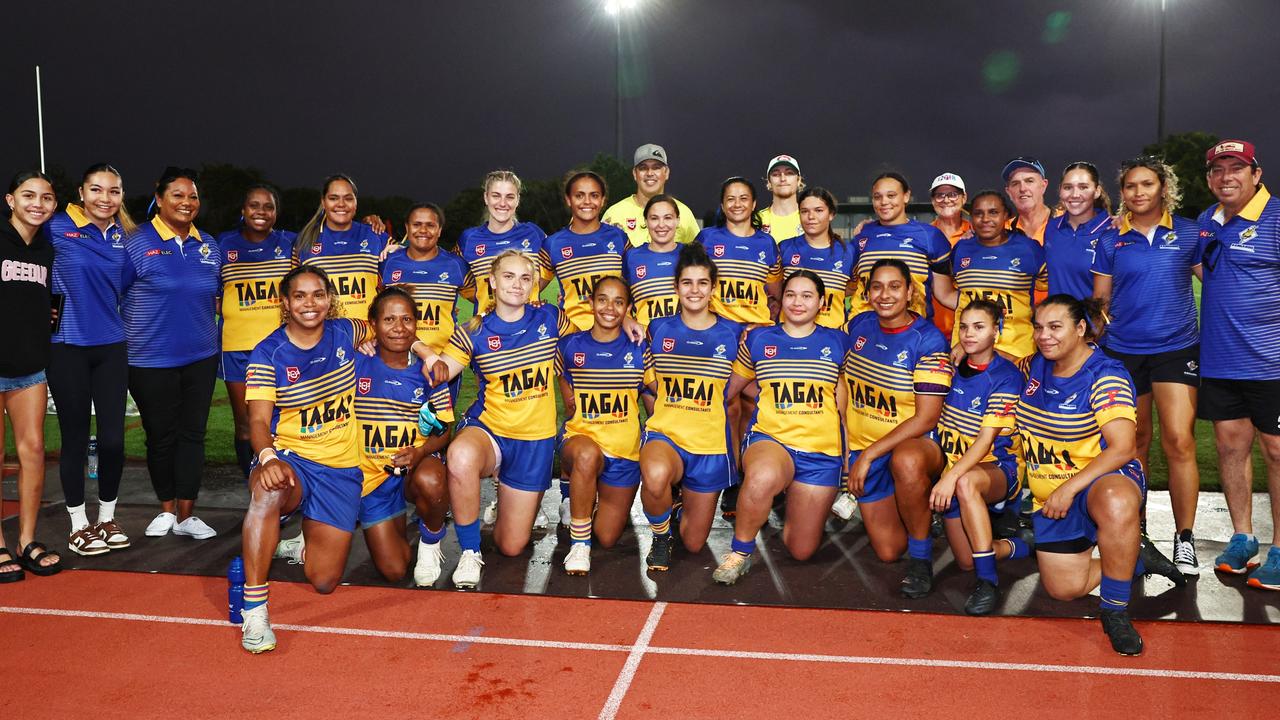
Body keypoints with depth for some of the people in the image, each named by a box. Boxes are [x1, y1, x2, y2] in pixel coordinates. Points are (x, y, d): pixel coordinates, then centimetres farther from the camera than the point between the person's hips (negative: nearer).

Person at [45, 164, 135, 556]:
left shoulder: (124, 235, 6)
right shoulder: (57, 228, -7)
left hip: (111, 346, 3)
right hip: (68, 347, -3)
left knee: (113, 438, 3)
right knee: (76, 438, 4)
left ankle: (107, 519, 22)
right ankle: (79, 525, 19)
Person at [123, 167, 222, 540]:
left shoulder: (209, 245, 8)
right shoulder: (136, 243, -7)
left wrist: (211, 338, 17)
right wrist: (125, 339, -3)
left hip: (200, 357, 4)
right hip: (151, 360, -4)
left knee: (193, 433, 5)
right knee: (161, 436, 7)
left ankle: (186, 515, 14)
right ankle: (166, 509, 23)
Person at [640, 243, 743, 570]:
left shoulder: (732, 333, -1)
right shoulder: (658, 329, 1)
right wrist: (671, 407, 1)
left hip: (710, 443, 1)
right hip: (664, 432, -1)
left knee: (694, 544, 8)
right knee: (655, 476, -39)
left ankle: (682, 508, 45)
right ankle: (660, 535, -5)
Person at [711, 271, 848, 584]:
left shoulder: (838, 342, 7)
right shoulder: (757, 339, 7)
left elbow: (844, 394, 13)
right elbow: (731, 388, 18)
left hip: (822, 451, 2)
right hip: (769, 439, -1)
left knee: (801, 551, 6)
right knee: (762, 478, -41)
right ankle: (740, 552, -14)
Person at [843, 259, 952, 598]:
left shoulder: (928, 340, -16)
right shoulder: (859, 325, -2)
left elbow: (927, 418, -20)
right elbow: (845, 384, 14)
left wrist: (869, 455, -21)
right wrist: (849, 447, 7)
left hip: (915, 445, -4)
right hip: (863, 449, 5)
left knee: (906, 461, -42)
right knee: (888, 551, 4)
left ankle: (922, 557, -20)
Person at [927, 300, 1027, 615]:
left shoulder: (1006, 376, -12)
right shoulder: (955, 368, 5)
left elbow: (987, 439, -19)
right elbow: (936, 420, 11)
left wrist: (952, 476, -30)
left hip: (996, 467, -5)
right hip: (953, 467, 5)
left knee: (966, 483, -42)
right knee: (966, 562, -2)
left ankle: (988, 581, -33)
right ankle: (1020, 547, 30)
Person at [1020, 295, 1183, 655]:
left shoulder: (1105, 377, -16)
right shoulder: (1035, 367, 3)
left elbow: (1122, 449, -26)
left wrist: (1069, 489, -29)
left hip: (1105, 480, -6)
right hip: (1050, 497, 6)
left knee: (1116, 502, -44)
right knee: (1064, 588, -1)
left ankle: (1114, 610, -25)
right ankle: (1136, 559, 25)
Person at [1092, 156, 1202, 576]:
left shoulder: (1188, 233, 3)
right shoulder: (1111, 241, 5)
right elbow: (1100, 299, 10)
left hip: (1176, 348, -1)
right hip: (1122, 351, 1)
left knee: (1179, 443, -10)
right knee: (1135, 445, 10)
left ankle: (1184, 538, 2)